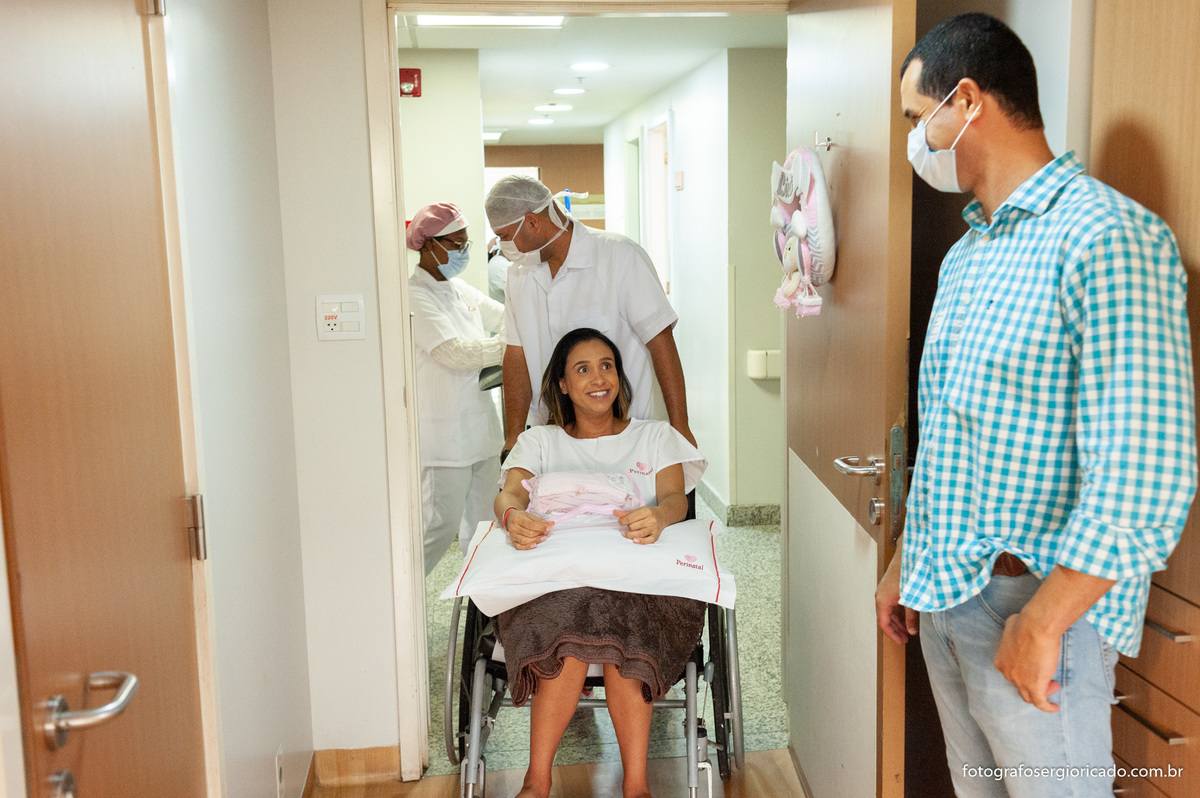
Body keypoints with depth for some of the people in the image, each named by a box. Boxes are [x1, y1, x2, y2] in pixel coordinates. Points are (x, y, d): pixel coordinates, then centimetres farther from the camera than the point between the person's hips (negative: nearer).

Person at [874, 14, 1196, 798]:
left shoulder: (1107, 238, -17)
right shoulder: (965, 254, 11)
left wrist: (1042, 623, -20)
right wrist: (907, 560, 18)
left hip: (1036, 604, -8)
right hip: (946, 593, 8)